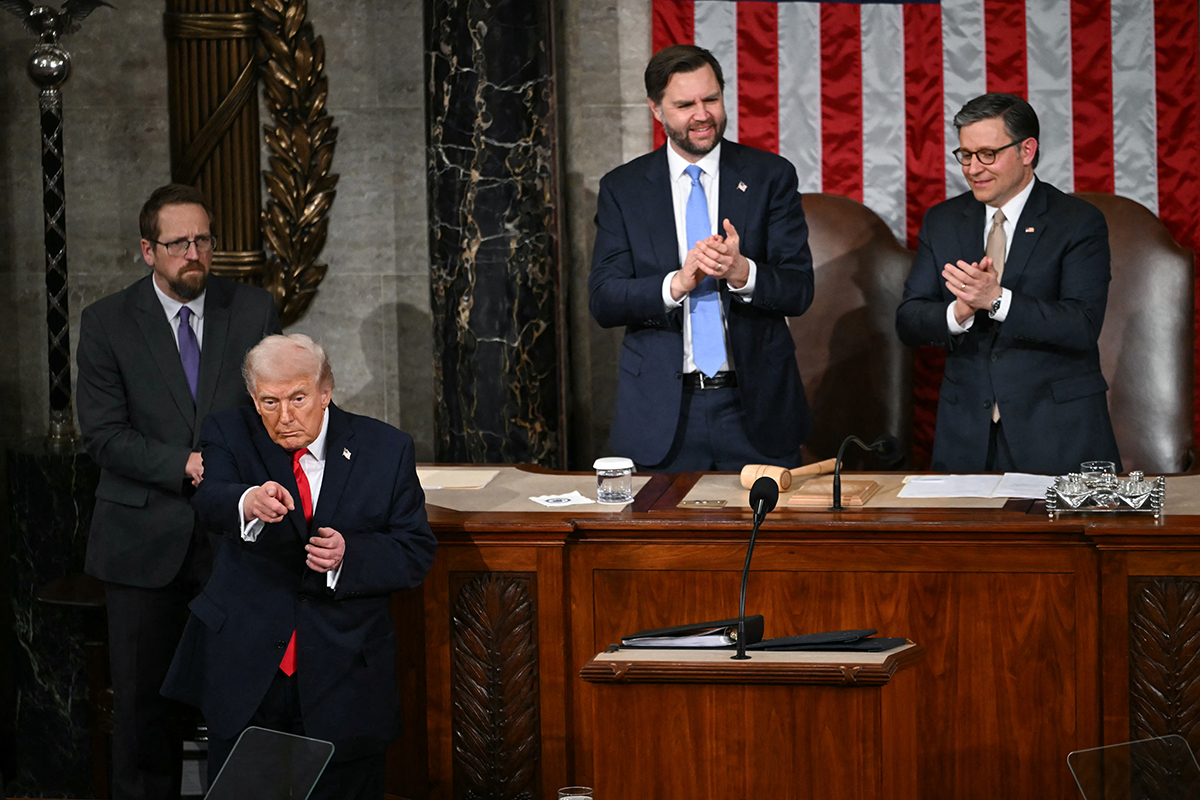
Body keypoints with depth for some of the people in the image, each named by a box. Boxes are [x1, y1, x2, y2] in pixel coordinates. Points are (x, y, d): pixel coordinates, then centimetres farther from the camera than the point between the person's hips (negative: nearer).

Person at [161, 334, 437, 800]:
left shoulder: (386, 450, 0)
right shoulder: (231, 436, -2)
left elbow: (415, 554, -1)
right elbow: (210, 500, -23)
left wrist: (349, 555, -21)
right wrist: (249, 502, -47)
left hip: (344, 679, 0)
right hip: (245, 673, 0)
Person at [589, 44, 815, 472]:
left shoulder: (771, 176, 3)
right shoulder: (622, 189, 5)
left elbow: (799, 291, -2)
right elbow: (603, 300, -3)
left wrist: (741, 272, -23)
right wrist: (677, 283, -21)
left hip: (756, 407, 0)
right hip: (660, 416, 0)